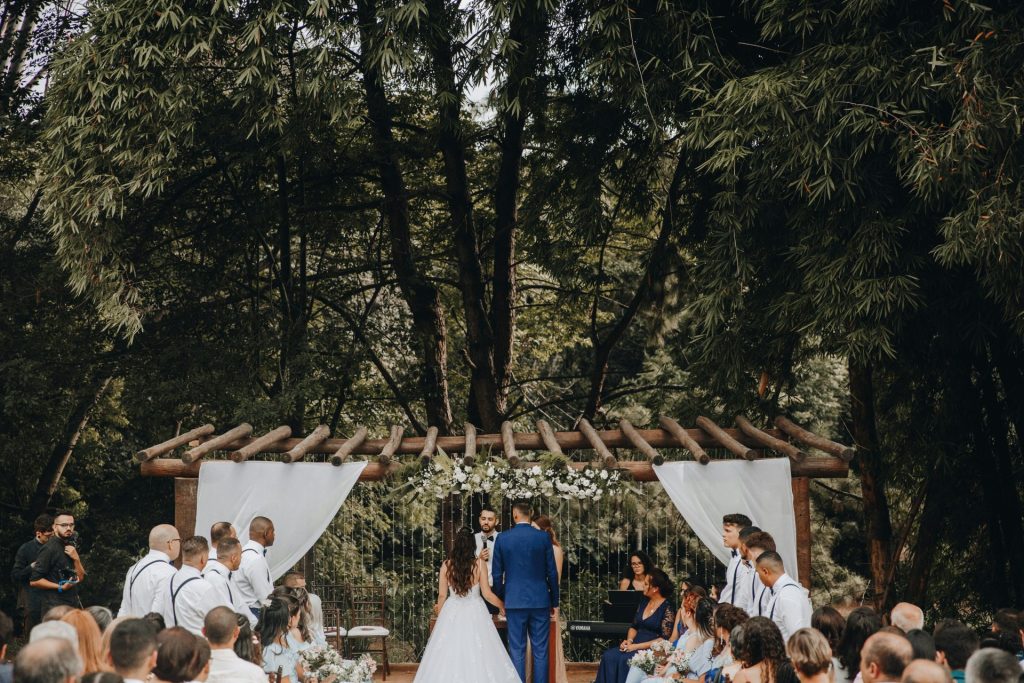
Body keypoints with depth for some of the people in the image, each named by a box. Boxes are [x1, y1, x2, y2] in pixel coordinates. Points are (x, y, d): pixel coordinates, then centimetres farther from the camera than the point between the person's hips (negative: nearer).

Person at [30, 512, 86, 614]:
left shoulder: (70, 547, 12)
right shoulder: (49, 548, -11)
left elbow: (80, 577, 10)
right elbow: (34, 581, -14)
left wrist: (76, 559, -5)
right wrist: (60, 587, -18)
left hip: (73, 604, 7)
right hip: (54, 607, -7)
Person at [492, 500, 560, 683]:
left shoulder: (502, 539, -2)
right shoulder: (543, 537, -3)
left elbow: (496, 574, 3)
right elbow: (552, 572, 0)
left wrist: (500, 600, 16)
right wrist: (554, 601, 10)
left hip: (514, 601, 0)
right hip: (540, 601, 0)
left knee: (517, 651, 5)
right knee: (540, 651, 5)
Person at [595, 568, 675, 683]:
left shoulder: (667, 608, -9)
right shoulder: (644, 602, 12)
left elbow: (664, 639, -13)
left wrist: (637, 646, -17)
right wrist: (629, 641, -4)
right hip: (634, 646, 6)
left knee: (625, 660, -32)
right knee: (608, 656, -20)